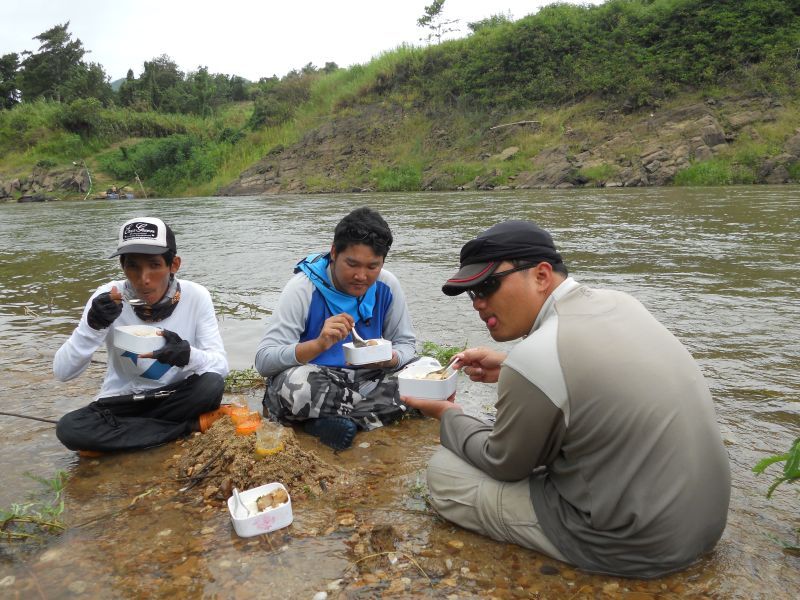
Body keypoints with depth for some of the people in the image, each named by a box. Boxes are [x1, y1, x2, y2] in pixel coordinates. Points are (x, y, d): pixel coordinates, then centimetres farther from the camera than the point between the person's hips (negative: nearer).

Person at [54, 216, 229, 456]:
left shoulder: (195, 296, -15)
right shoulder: (109, 296, -14)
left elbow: (221, 366, -16)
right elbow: (62, 372, -14)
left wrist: (188, 355, -38)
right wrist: (93, 326, -31)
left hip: (176, 398, -1)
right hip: (122, 401, 1)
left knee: (212, 385, -32)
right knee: (69, 428, -28)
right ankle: (191, 426, -16)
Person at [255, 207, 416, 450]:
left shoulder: (387, 286, -6)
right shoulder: (303, 288, -16)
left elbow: (406, 344, 4)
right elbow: (263, 360, -21)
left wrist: (389, 358, -21)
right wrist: (319, 344, -38)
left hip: (366, 378, 5)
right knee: (295, 383, -38)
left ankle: (326, 419, -15)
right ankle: (375, 411, -13)